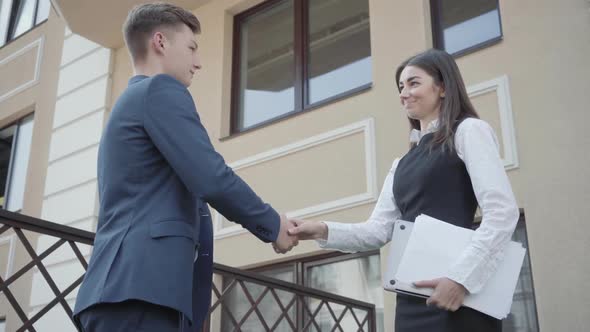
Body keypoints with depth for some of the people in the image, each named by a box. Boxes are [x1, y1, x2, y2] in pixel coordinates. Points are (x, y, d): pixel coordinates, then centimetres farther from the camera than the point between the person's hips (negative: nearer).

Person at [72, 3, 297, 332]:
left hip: (125, 284, 10)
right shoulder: (162, 89, -2)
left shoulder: (128, 102, 28)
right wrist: (272, 225, 1)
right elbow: (211, 179, -13)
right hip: (140, 288, -10)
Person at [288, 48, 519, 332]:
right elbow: (379, 229, 13)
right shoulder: (402, 164, 21)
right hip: (412, 299, 7)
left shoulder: (468, 131, 1)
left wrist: (461, 277, -20)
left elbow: (502, 211, -11)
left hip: (461, 291, -7)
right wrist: (323, 231, -3)